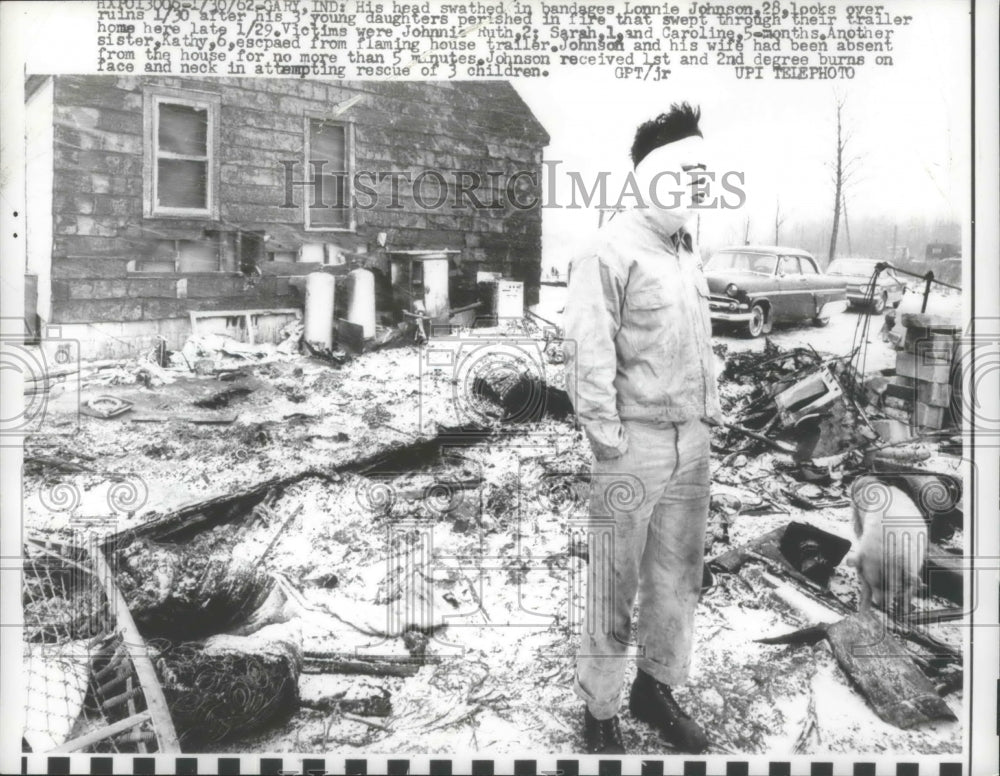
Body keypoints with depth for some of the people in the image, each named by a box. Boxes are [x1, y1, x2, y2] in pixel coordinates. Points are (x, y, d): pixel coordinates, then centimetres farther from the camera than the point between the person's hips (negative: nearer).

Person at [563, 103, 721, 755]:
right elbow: (587, 356, -15)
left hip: (692, 442, 8)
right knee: (615, 587, 5)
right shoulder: (610, 252, -12)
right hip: (635, 444, -7)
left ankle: (656, 689, 35)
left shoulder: (689, 250, 13)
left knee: (678, 577, 16)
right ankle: (601, 712, 22)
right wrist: (610, 442, -14)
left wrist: (709, 415, 14)